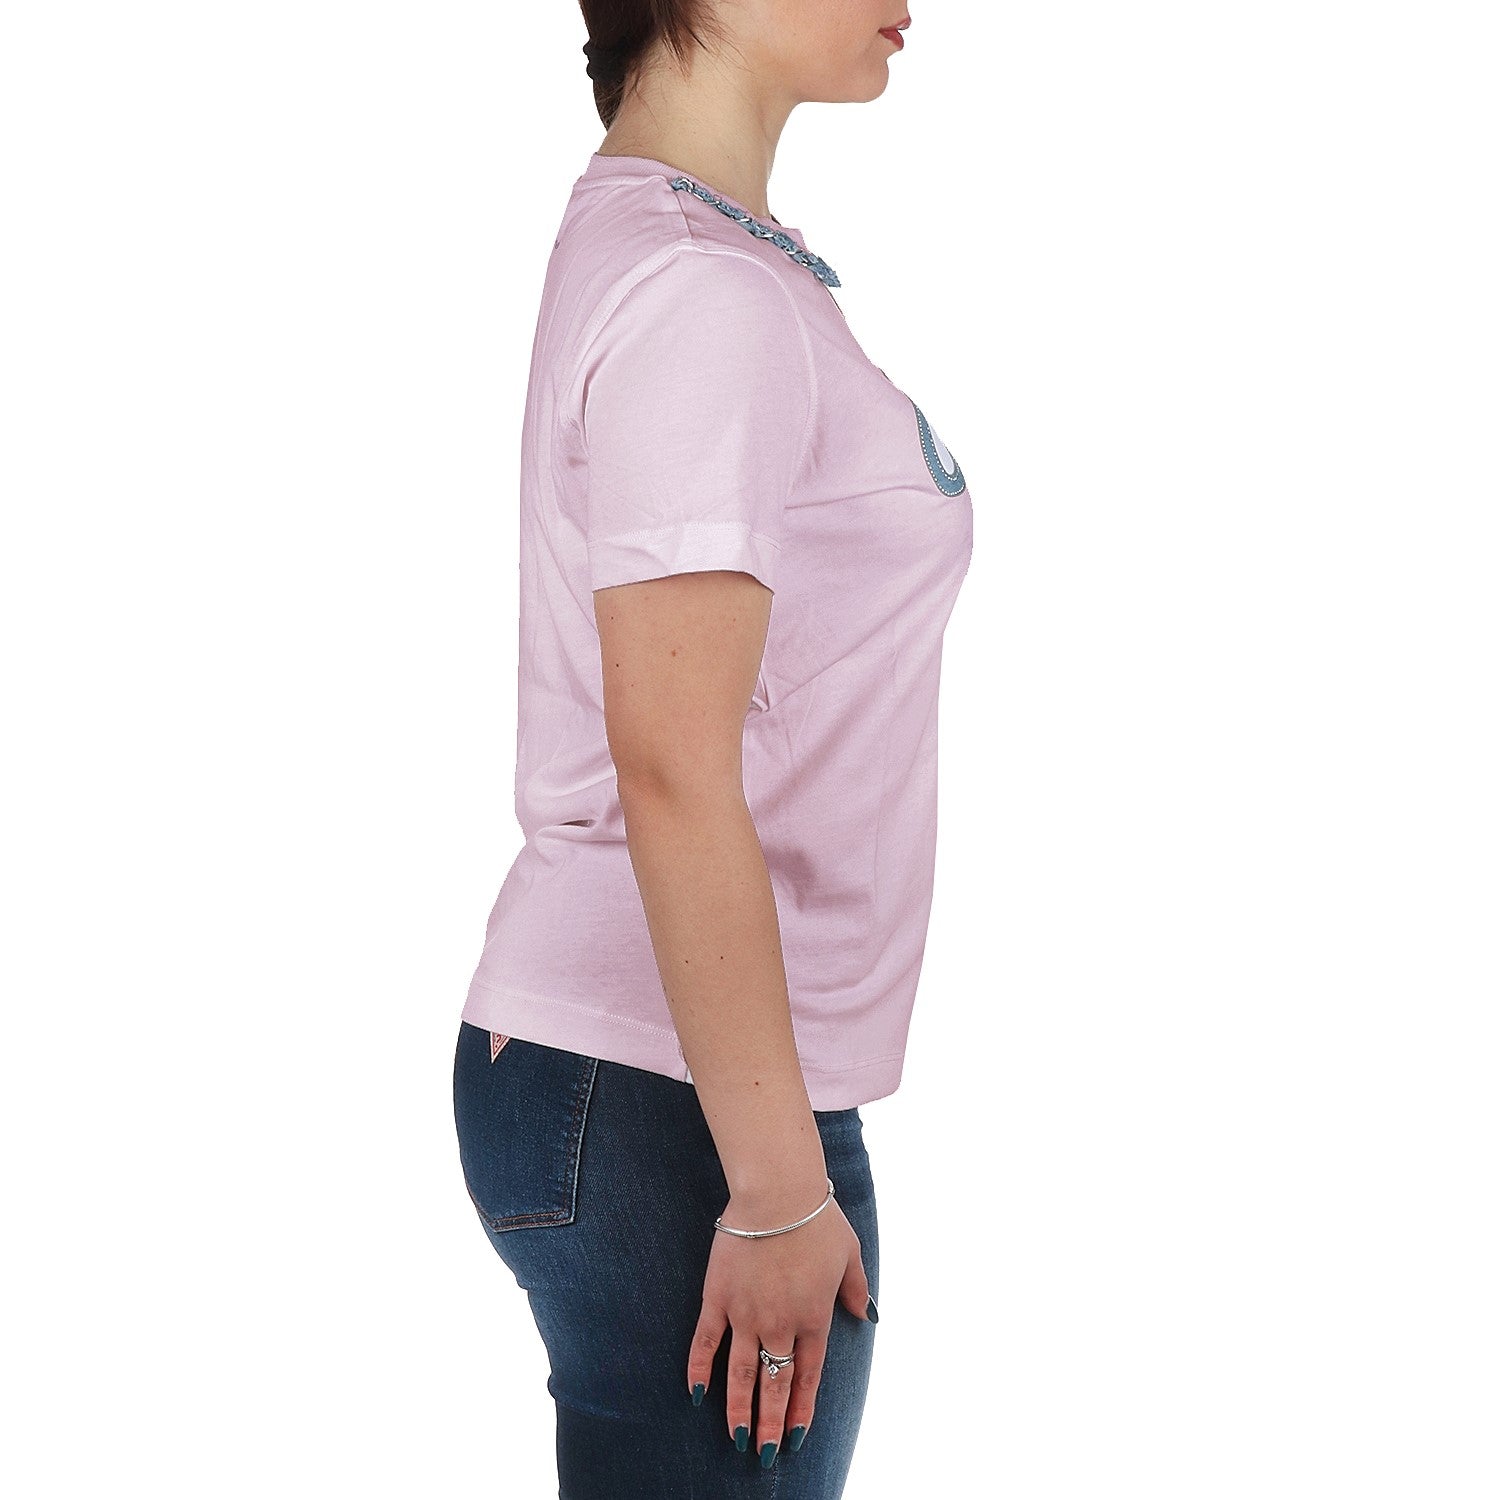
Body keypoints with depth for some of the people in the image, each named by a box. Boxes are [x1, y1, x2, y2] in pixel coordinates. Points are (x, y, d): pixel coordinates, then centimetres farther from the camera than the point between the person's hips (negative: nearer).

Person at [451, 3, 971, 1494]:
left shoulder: (636, 240, 13)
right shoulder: (708, 296, -17)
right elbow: (672, 773, -22)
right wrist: (778, 1188, -18)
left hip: (598, 1064, 9)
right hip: (667, 1099, -9)